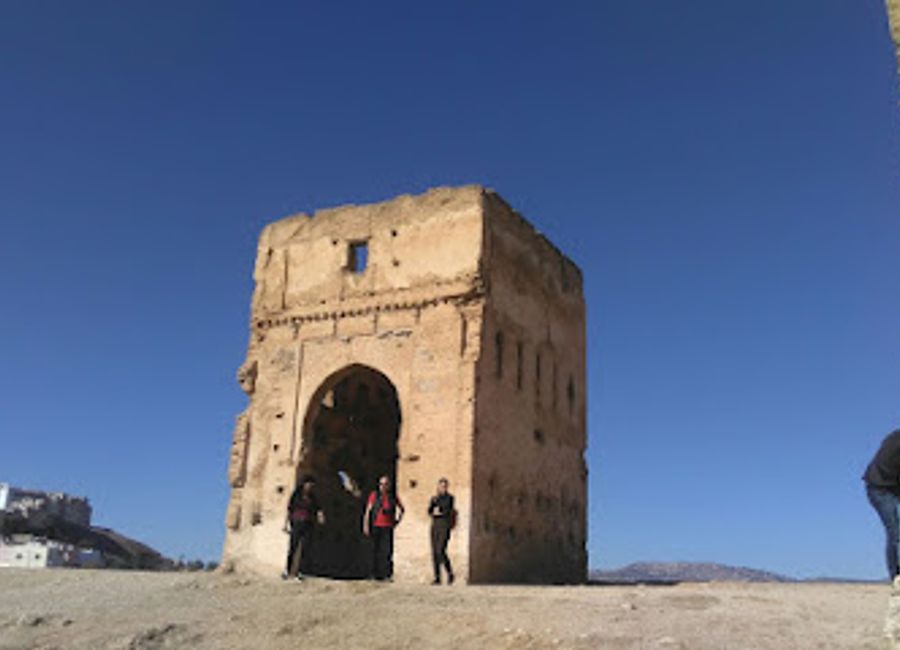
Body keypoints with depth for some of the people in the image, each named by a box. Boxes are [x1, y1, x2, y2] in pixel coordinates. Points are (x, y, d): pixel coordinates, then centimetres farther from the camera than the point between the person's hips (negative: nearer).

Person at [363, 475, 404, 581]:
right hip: (376, 527, -1)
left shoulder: (393, 496, 6)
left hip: (388, 527, 1)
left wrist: (397, 520, 12)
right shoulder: (374, 495, 0)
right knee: (376, 551, 3)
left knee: (387, 551, -6)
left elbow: (400, 509, 22)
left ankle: (388, 574, -3)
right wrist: (366, 525, -7)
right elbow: (368, 511, -1)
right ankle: (376, 574, 12)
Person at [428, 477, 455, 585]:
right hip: (434, 527, 5)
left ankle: (450, 573, 6)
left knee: (441, 552, -15)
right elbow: (429, 512, 2)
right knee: (435, 553, 0)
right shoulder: (433, 498, 12)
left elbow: (448, 512, -11)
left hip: (445, 527, -5)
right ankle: (437, 578, 5)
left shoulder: (450, 498, -2)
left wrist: (439, 512, -4)